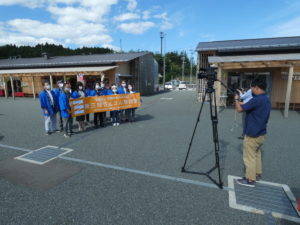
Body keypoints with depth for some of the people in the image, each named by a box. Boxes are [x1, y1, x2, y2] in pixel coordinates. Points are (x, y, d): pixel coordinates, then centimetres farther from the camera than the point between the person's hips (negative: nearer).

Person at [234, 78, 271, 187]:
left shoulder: (256, 100, -23)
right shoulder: (267, 100, 9)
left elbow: (239, 109, -22)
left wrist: (236, 99, -5)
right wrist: (242, 103, 13)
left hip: (252, 134, -10)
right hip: (261, 133, 10)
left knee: (249, 157, 1)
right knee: (256, 153, 23)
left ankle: (250, 179, 10)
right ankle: (257, 172, 36)